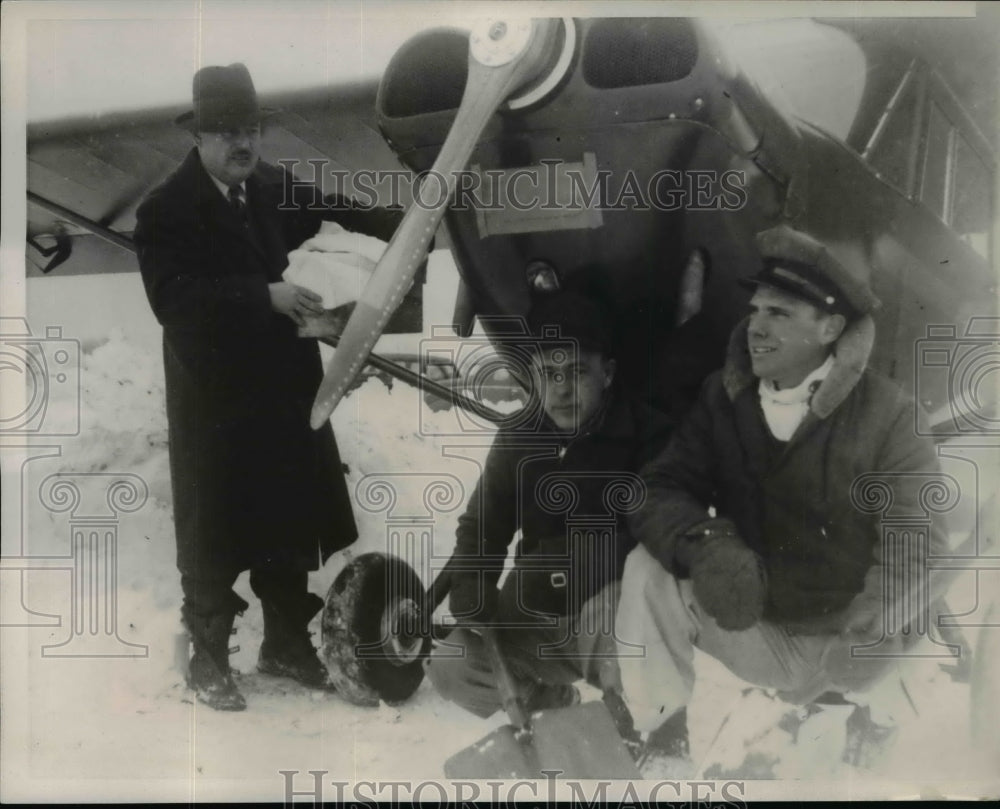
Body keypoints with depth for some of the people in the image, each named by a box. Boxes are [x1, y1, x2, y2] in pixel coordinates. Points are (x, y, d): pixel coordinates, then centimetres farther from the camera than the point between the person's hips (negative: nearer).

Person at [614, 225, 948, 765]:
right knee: (647, 572, -19)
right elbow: (659, 492, -10)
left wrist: (861, 636, -25)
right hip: (750, 624, 2)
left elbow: (916, 547, -13)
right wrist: (703, 544, -32)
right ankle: (664, 741, -11)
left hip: (840, 644, -1)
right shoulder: (724, 394, -5)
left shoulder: (882, 411, -15)